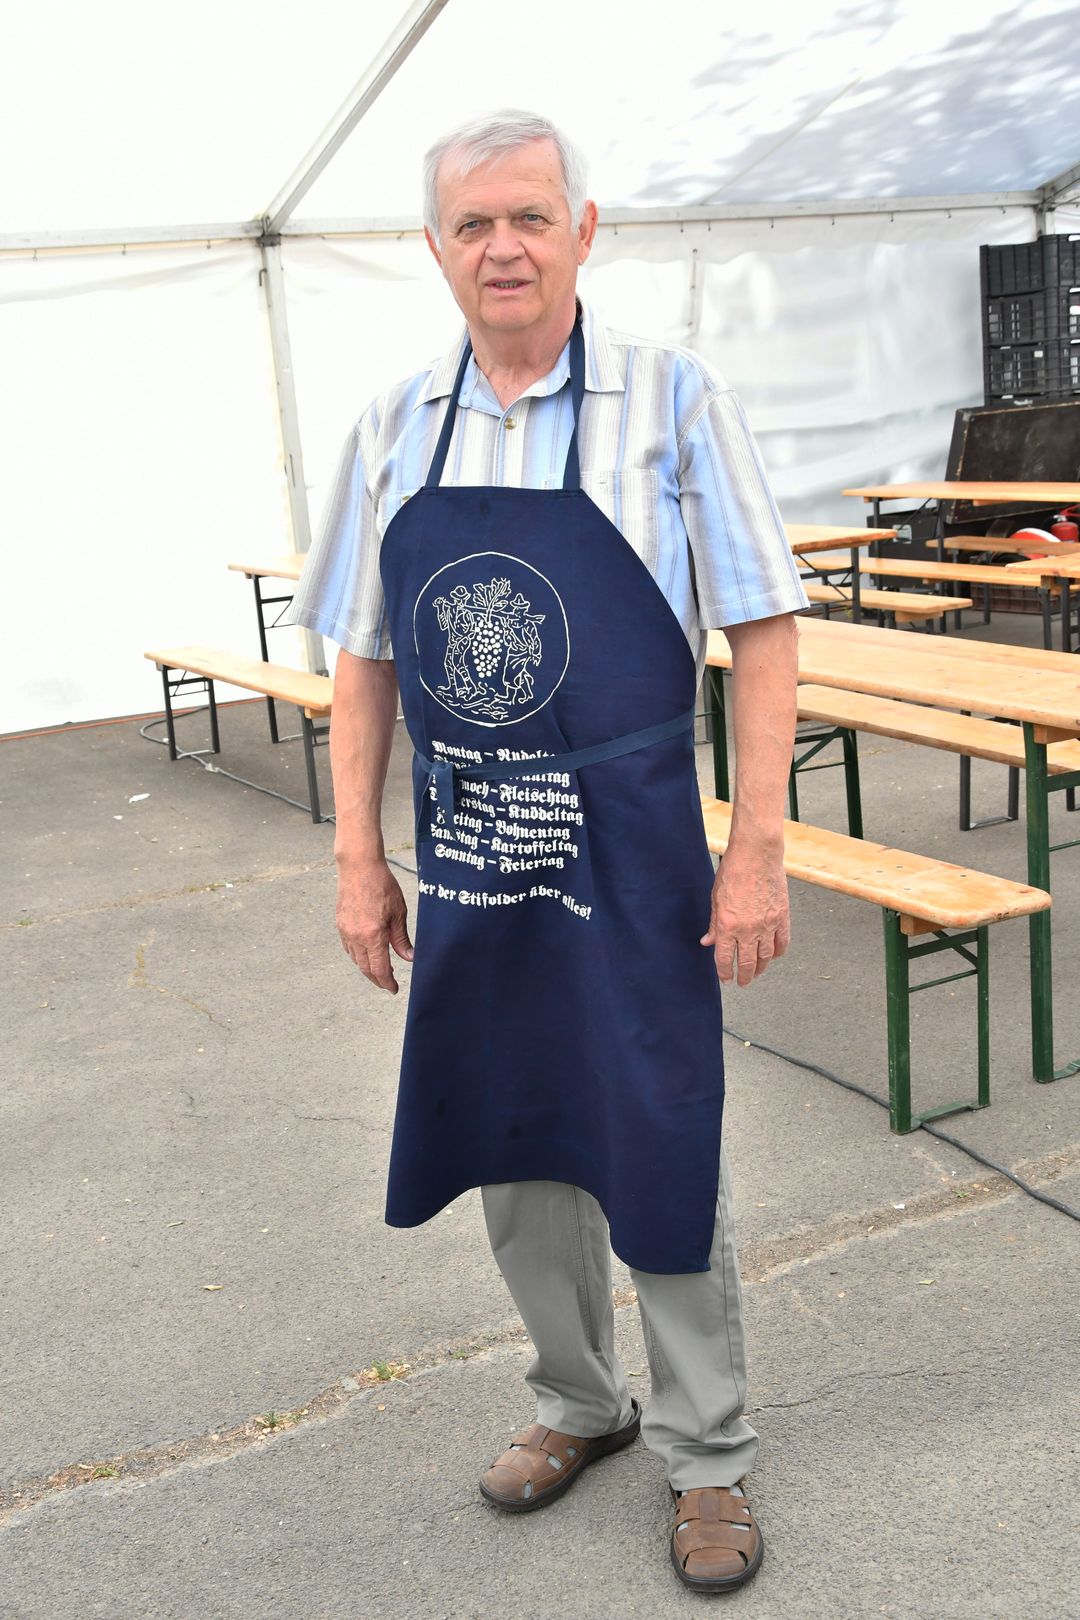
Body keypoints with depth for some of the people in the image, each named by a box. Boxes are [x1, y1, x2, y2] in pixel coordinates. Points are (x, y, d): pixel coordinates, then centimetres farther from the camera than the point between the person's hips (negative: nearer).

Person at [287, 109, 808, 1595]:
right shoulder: (392, 431, 4)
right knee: (512, 1153, 17)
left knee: (664, 1163, 6)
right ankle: (582, 1405, 41)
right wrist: (359, 858, 4)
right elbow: (364, 663, 8)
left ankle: (707, 1459, 28)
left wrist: (759, 851, -13)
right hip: (467, 860, 4)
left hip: (630, 857, -4)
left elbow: (763, 636, -8)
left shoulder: (673, 401, -7)